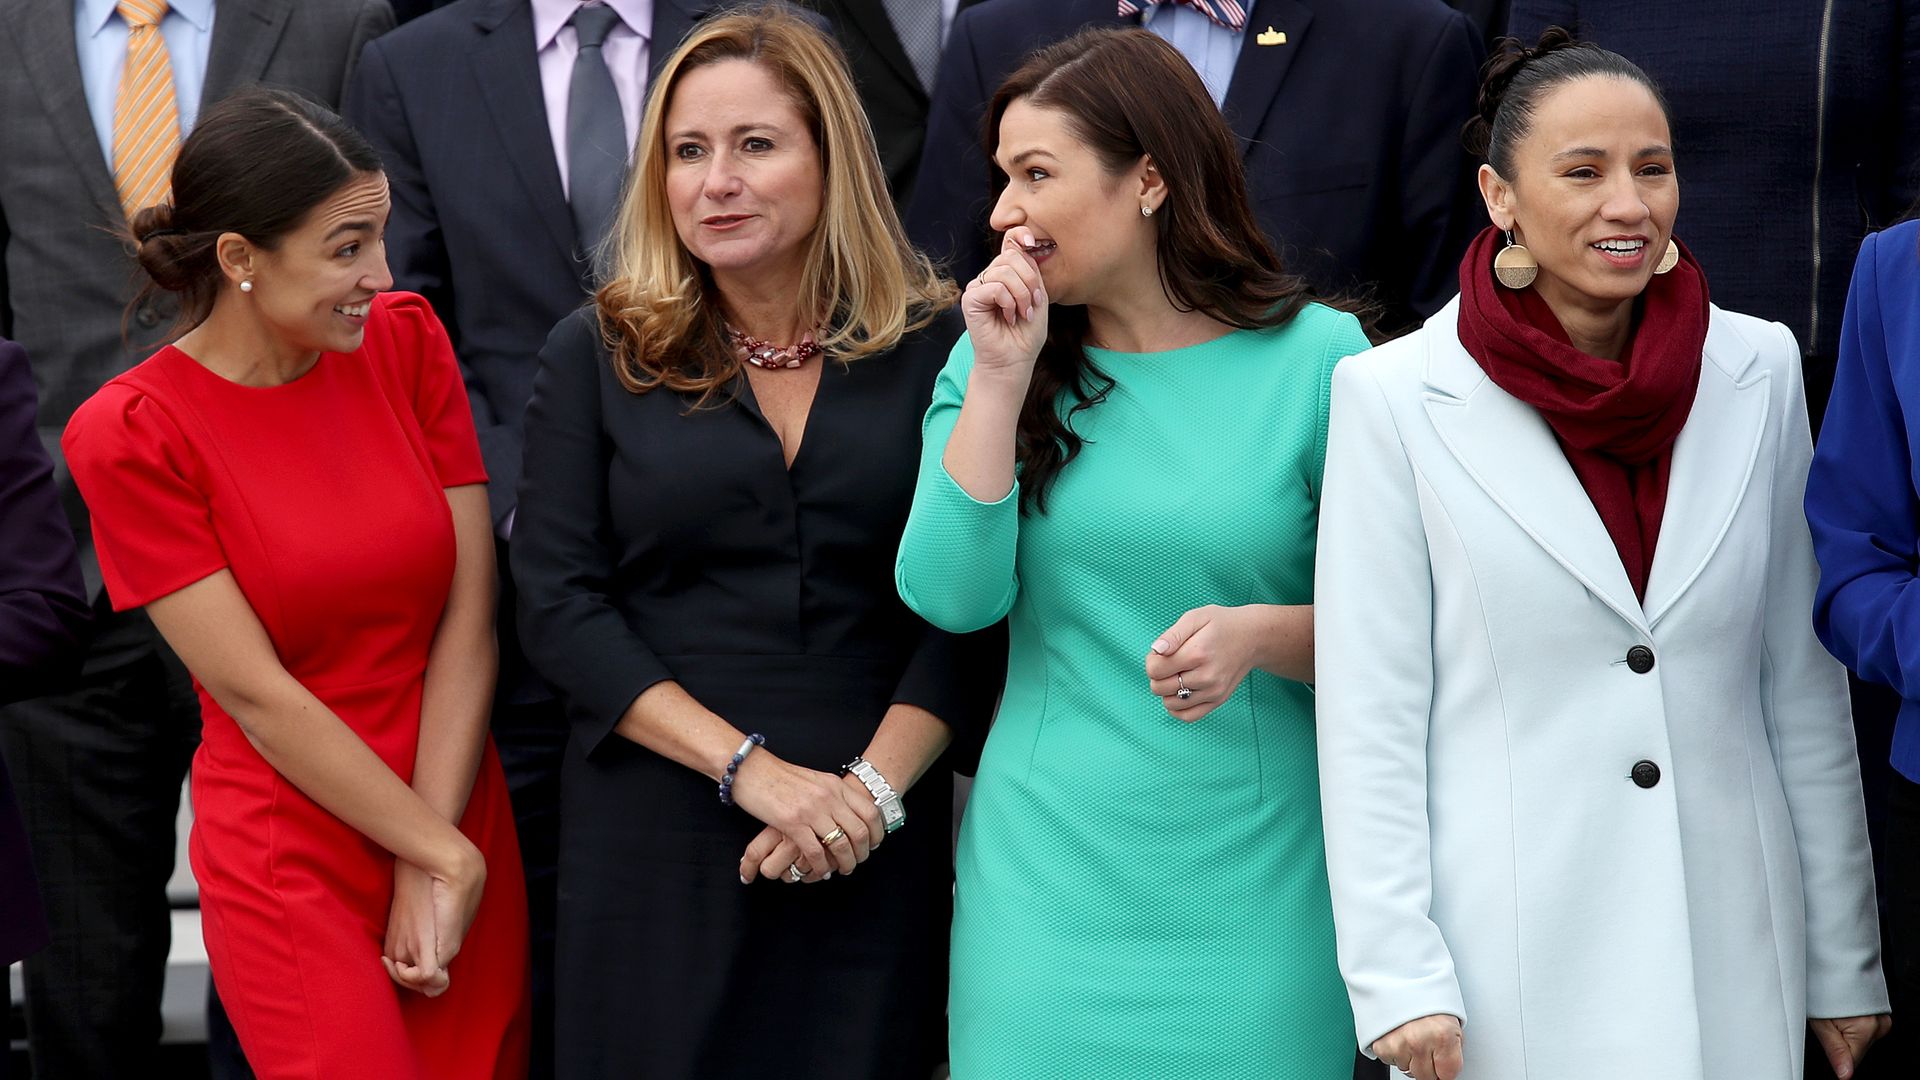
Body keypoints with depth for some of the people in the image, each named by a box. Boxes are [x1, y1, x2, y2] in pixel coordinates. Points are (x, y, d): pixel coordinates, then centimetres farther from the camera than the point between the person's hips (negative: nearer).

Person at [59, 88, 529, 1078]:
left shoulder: (407, 340, 0)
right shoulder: (127, 432, -12)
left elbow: (469, 613, -3)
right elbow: (260, 695, -13)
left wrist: (432, 872, -10)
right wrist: (447, 856, -12)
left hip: (464, 833, 4)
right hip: (294, 870, -4)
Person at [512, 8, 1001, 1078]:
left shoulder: (937, 348, 2)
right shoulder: (595, 356, 3)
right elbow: (560, 603, -3)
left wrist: (875, 786, -14)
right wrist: (751, 769, -13)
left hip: (874, 849, 0)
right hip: (653, 845, 0)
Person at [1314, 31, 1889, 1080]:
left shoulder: (1757, 371, 3)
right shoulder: (1397, 397, -7)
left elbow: (1803, 681, 8)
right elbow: (1369, 717, -6)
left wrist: (1845, 963, 9)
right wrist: (1398, 979, -10)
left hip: (1729, 944, 3)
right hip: (1506, 960, -3)